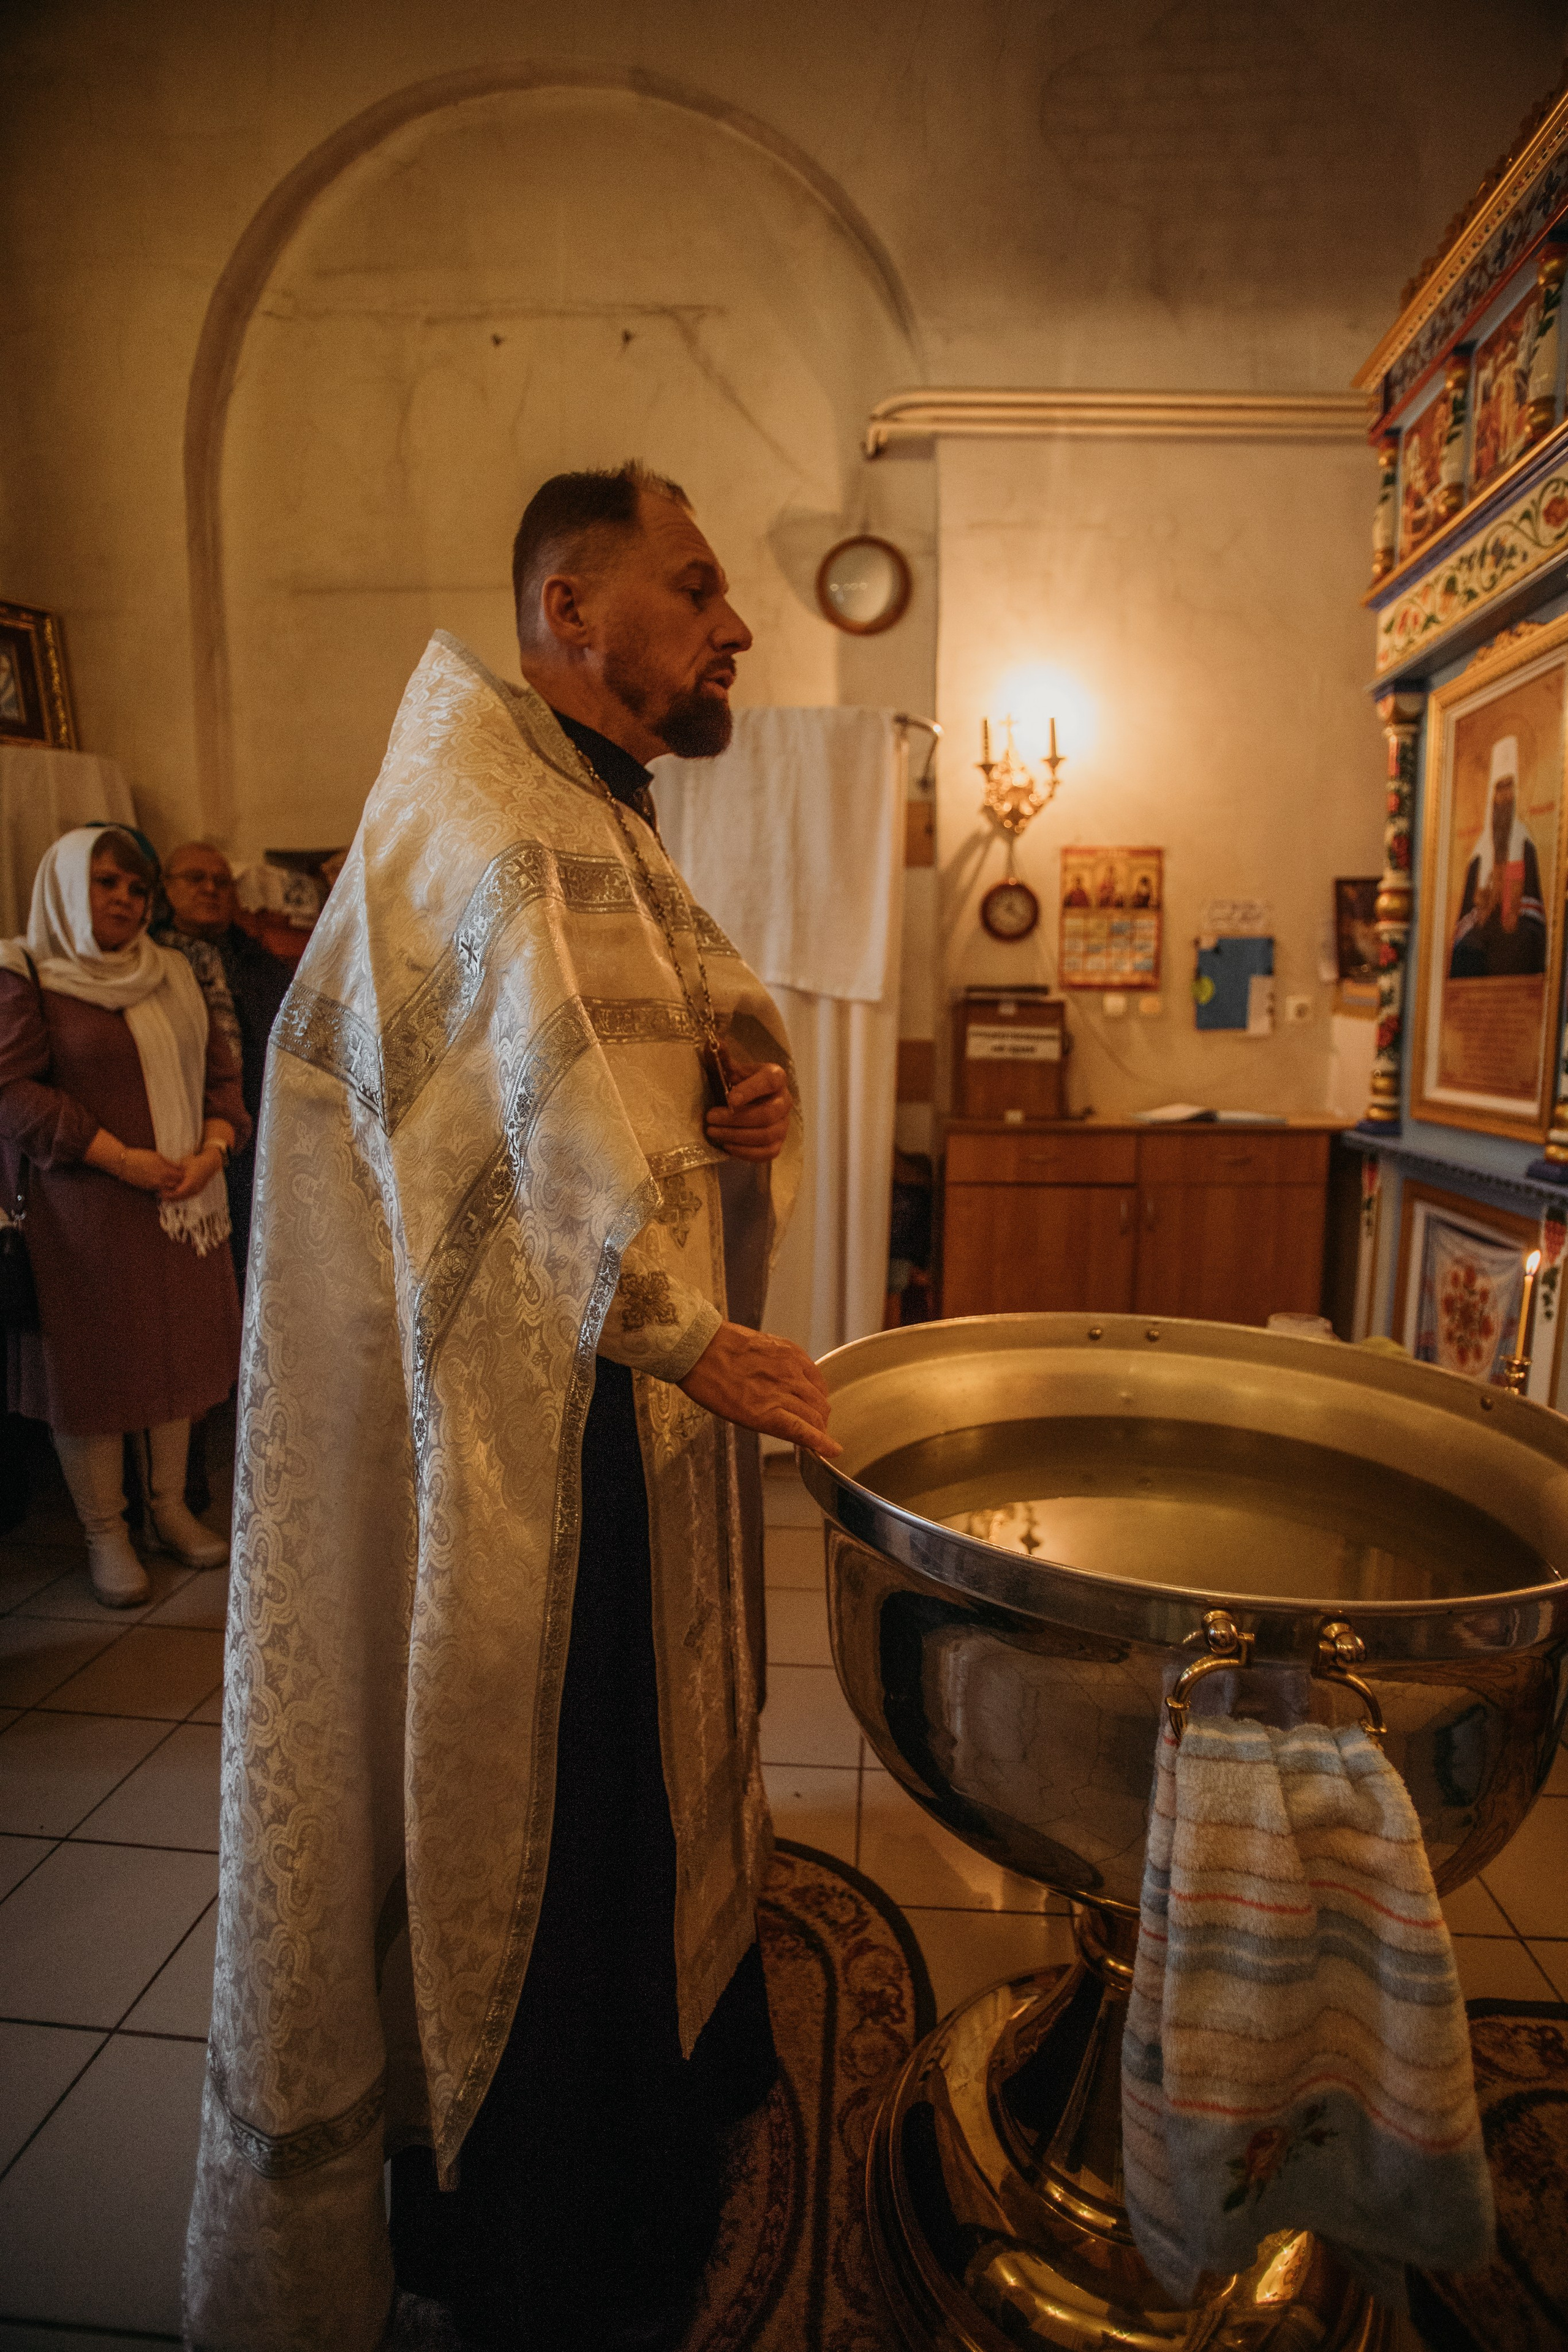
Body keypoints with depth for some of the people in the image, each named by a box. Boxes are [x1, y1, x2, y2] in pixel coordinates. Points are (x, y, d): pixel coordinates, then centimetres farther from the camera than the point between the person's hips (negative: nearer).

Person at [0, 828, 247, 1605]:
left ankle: (170, 1506, 27)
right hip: (83, 1211, -5)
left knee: (178, 1350, 12)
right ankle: (104, 1534, 18)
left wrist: (212, 1151, -7)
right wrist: (120, 1159, -18)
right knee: (92, 1362, 4)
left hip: (181, 1200, 5)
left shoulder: (171, 975, 12)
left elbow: (219, 1071, 11)